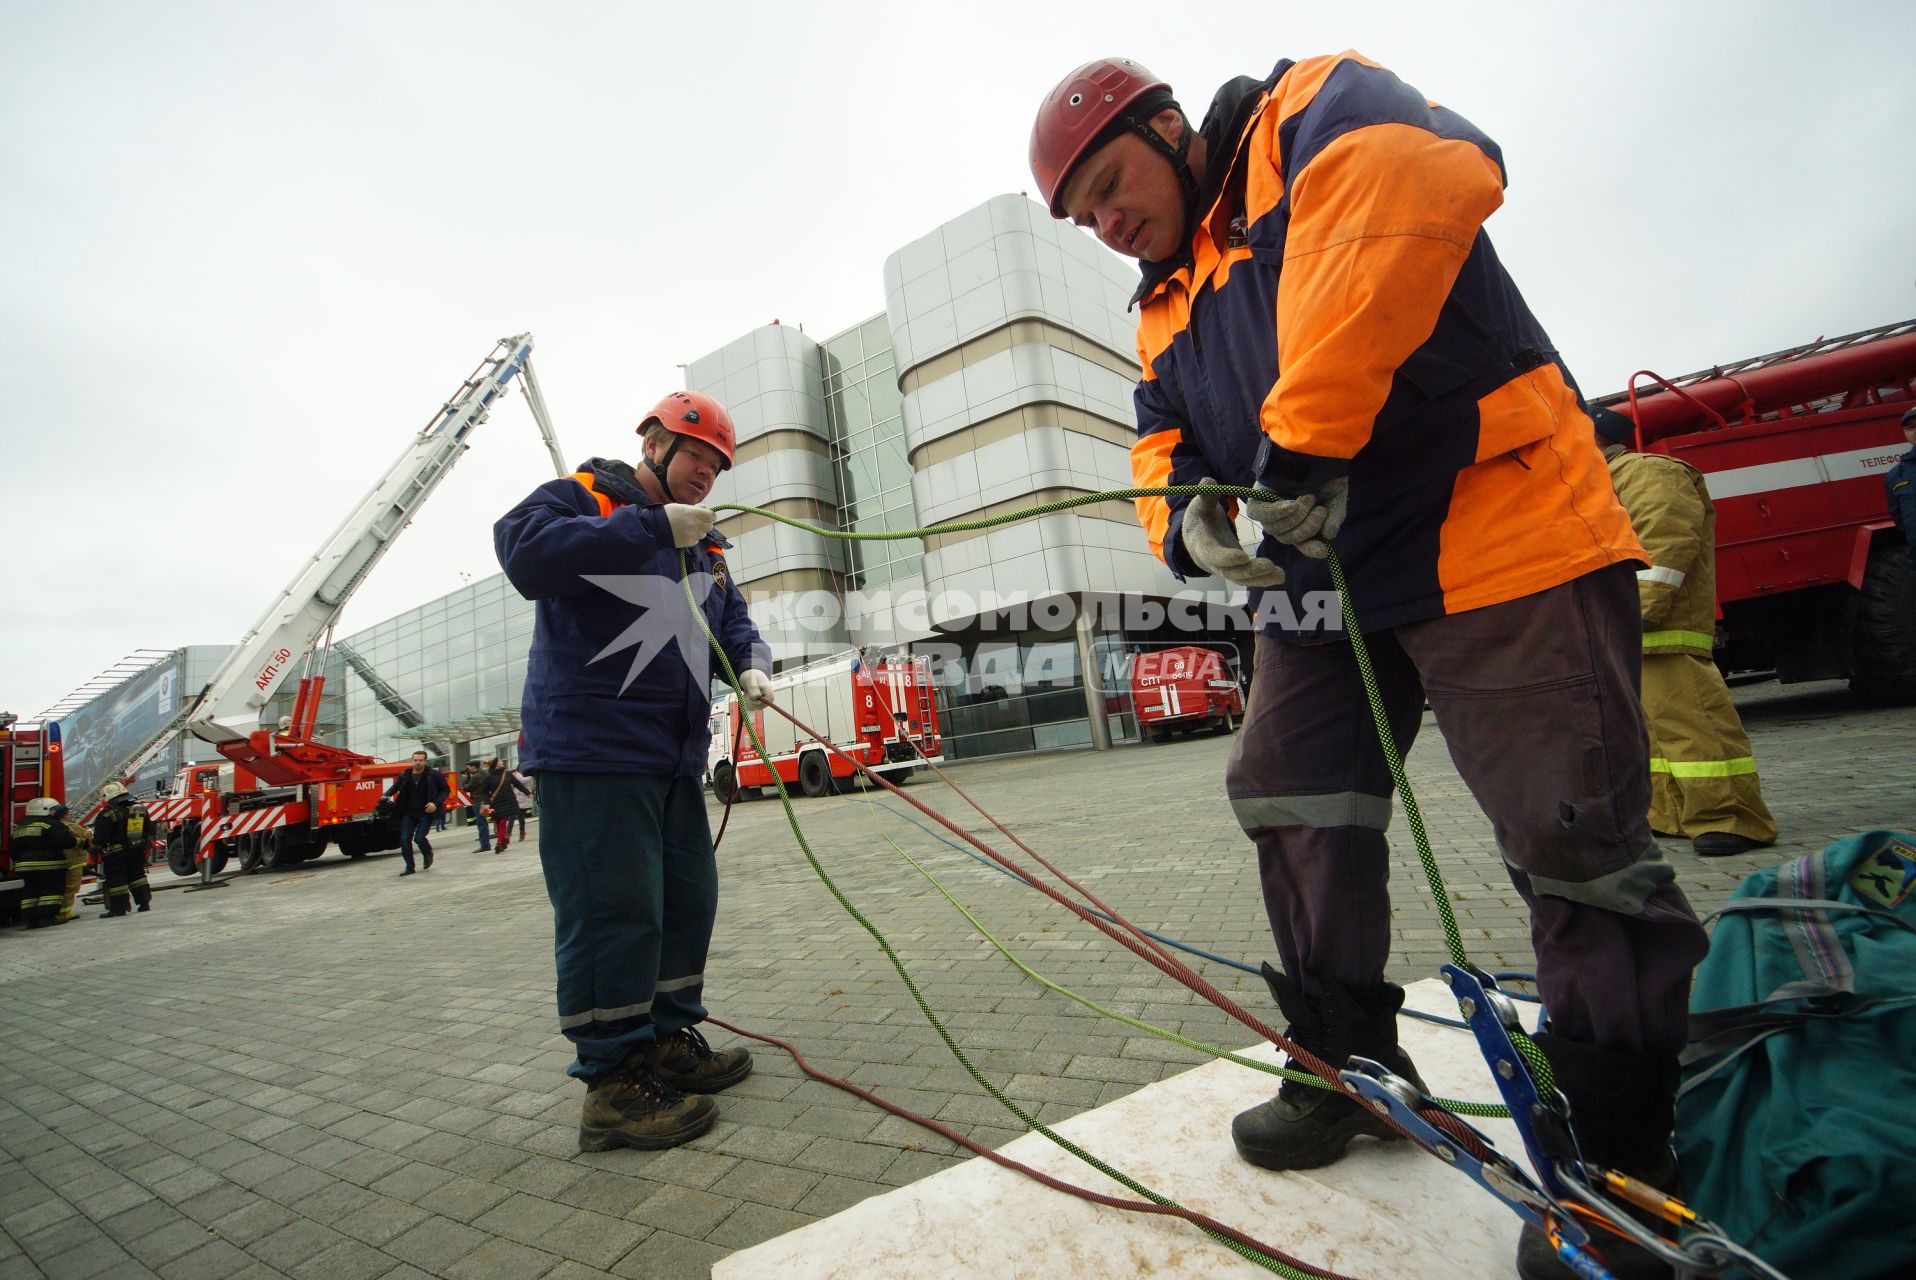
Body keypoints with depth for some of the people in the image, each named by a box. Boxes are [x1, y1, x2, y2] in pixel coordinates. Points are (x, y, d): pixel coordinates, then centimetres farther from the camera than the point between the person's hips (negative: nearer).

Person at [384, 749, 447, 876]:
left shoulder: (434, 775, -5)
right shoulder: (404, 776, 3)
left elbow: (445, 790, 0)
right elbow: (394, 787, 18)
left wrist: (436, 803, -14)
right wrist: (387, 796, -4)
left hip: (425, 813, -4)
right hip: (408, 813, 4)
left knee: (419, 838, -12)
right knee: (404, 839, -1)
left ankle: (428, 854, 21)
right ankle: (410, 867, 13)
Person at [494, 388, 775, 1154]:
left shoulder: (704, 546, 21)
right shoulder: (581, 497, -1)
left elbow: (734, 622, 21)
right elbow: (525, 550, -21)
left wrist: (750, 664, -2)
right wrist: (654, 527, -22)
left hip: (674, 755, 9)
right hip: (592, 751, -8)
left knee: (688, 900, 13)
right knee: (614, 911, -7)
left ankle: (669, 1041, 28)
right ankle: (614, 1082, 5)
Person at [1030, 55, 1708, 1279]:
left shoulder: (1310, 113, -3)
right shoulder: (1169, 312, 20)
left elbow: (1423, 180, -25)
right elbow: (1165, 452, 14)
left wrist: (1305, 435, -30)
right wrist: (1193, 522, -11)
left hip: (1500, 535, -8)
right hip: (1323, 576, 9)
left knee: (1572, 837, -6)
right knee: (1290, 798, 8)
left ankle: (1641, 1152, 15)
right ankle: (1353, 1064, 27)